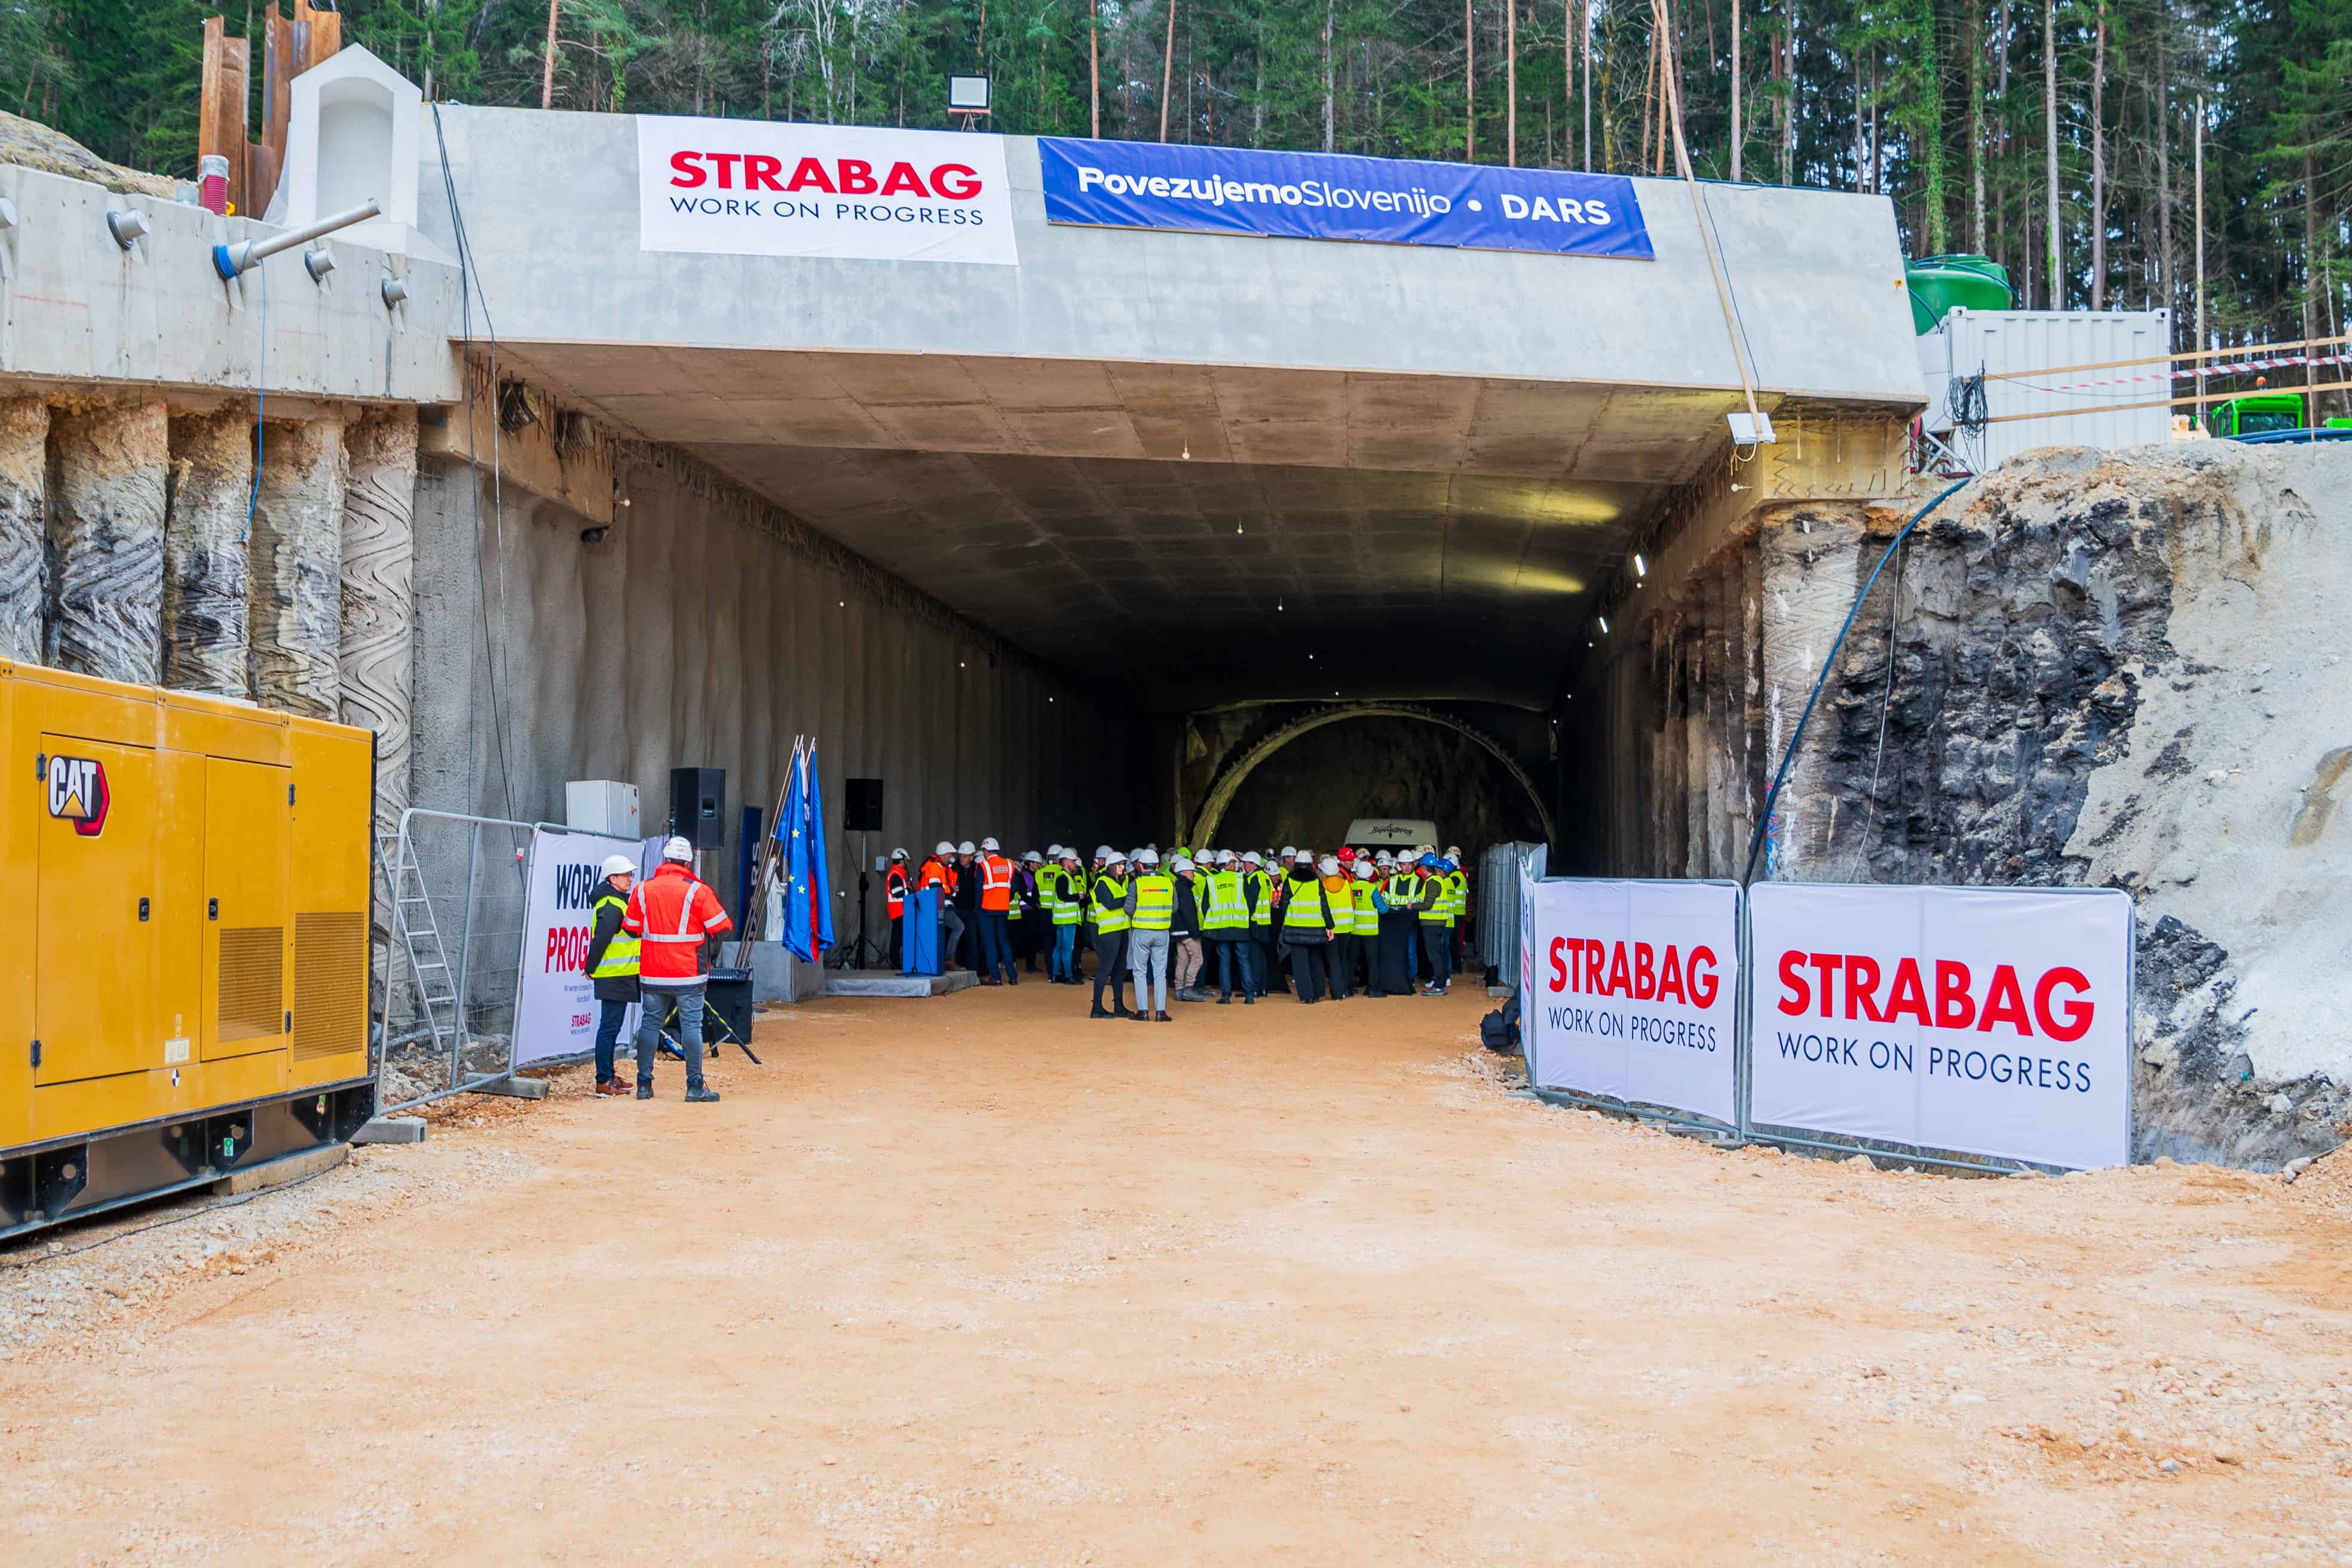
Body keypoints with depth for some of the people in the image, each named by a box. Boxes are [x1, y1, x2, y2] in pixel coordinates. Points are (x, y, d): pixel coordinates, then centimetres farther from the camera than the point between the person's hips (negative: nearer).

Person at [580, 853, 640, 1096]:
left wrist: (591, 968, 19)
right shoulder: (612, 907, -16)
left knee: (612, 1027, 16)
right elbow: (600, 939, -21)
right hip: (614, 977, -10)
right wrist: (590, 969, -13)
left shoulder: (620, 902, 17)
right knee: (609, 1027, -7)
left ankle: (609, 1075, 24)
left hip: (620, 976, 10)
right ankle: (604, 1081, -5)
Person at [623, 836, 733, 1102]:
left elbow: (630, 929, 10)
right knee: (691, 1025, 0)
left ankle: (644, 1084, 14)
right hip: (688, 973, -3)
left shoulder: (642, 889, 3)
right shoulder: (697, 890, -8)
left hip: (651, 973, 4)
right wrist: (703, 930, 14)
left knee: (650, 1023, 12)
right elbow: (722, 928, -7)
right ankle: (695, 1087, 0)